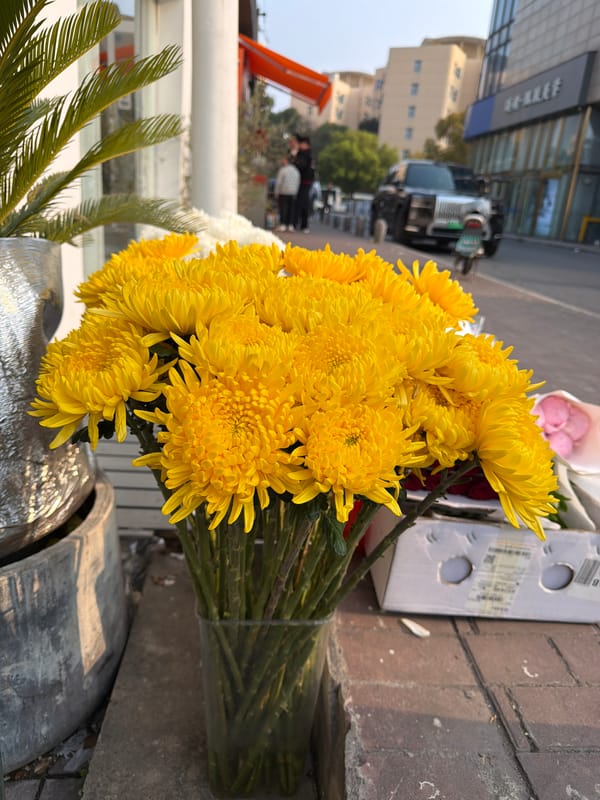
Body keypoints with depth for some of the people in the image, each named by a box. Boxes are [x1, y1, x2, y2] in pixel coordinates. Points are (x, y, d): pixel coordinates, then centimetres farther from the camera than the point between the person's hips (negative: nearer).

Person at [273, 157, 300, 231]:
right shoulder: (296, 170, 13)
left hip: (283, 192, -5)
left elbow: (278, 182, -9)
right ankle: (290, 225, 5)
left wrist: (276, 192, -4)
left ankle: (282, 224, -8)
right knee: (291, 208, 6)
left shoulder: (282, 170, -7)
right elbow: (298, 183, 15)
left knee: (283, 208, -4)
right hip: (293, 193, 5)